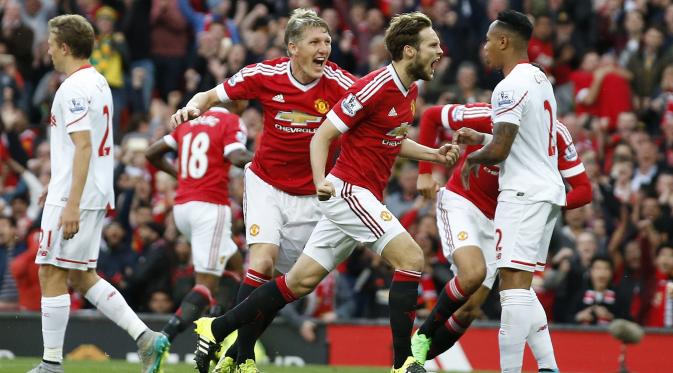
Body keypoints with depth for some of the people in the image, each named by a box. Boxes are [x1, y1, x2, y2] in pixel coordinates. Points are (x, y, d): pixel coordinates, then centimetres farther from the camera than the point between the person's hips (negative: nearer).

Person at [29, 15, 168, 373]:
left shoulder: (73, 88, -15)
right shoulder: (98, 82, 15)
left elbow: (84, 145, -22)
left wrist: (72, 204, -25)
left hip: (72, 197, -10)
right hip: (97, 195, 10)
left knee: (52, 274, -2)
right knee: (82, 276, 13)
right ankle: (145, 337, 4)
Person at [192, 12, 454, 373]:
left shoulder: (409, 91, 10)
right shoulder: (376, 86, -17)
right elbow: (322, 135, -15)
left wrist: (434, 154, 15)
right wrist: (321, 181, -29)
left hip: (362, 196, 9)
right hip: (349, 190, -9)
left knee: (301, 280, 8)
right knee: (411, 258, -17)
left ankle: (216, 329, 14)